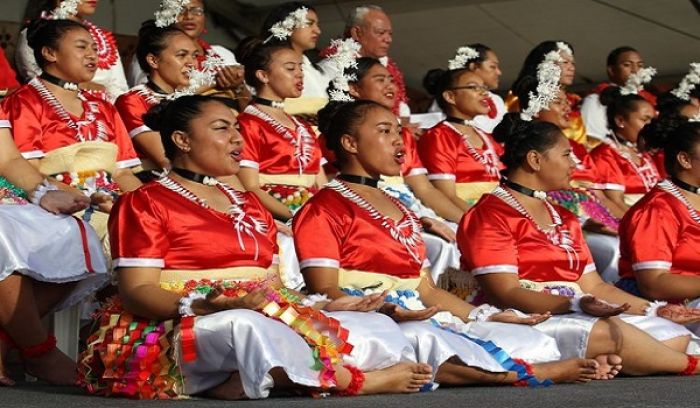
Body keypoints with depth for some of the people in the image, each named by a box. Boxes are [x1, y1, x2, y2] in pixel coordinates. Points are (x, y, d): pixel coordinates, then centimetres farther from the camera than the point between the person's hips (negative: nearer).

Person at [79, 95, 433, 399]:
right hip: (184, 333, -8)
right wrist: (210, 306, -26)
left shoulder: (250, 205, 23)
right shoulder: (144, 203, 1)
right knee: (246, 327, -41)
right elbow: (136, 292, -10)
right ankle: (362, 381, -21)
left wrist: (323, 305, 3)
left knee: (377, 325, -7)